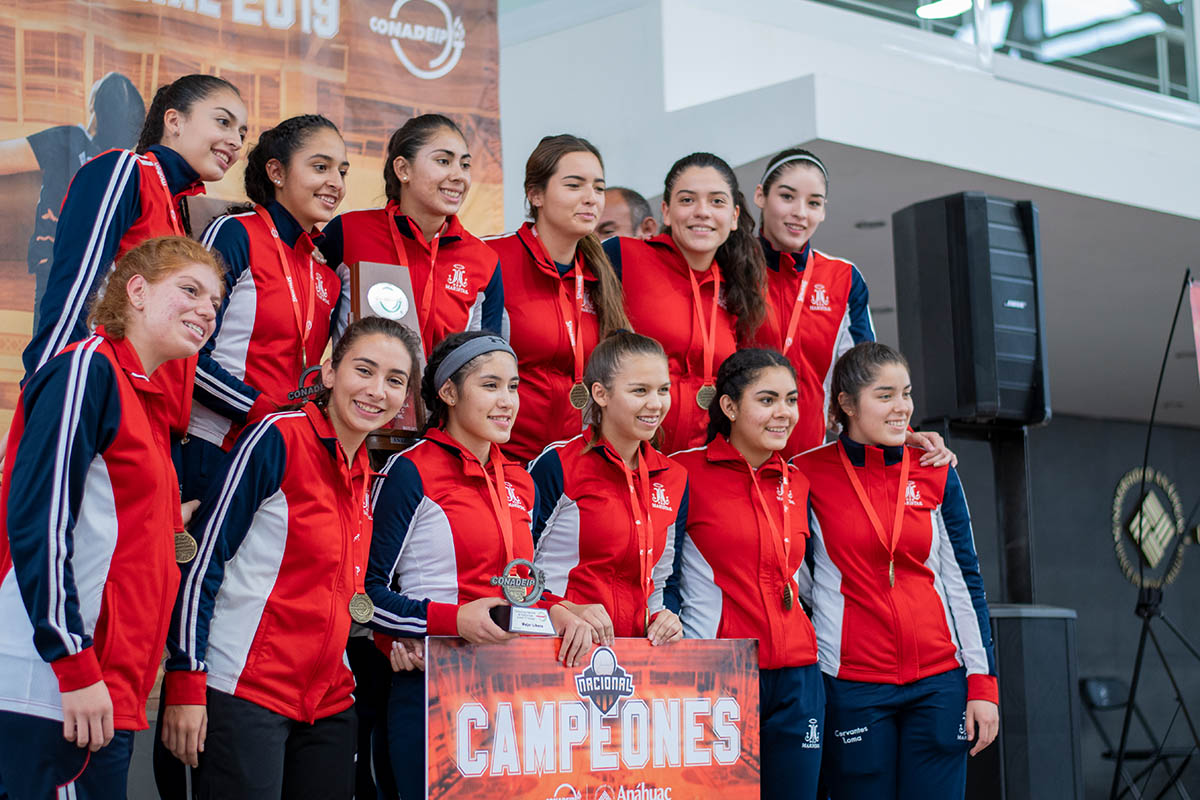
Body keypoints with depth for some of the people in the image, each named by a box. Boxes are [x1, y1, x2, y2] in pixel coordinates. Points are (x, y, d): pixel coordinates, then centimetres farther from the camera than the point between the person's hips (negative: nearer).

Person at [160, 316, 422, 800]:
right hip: (244, 695, -7)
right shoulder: (279, 438, -8)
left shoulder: (367, 474, 13)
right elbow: (202, 557, -11)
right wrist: (185, 680, -16)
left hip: (328, 703, 7)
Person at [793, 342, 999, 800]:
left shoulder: (935, 474, 6)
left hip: (938, 680, 2)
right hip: (853, 685, -2)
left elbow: (965, 584, 8)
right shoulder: (810, 476, -3)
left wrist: (982, 683, 4)